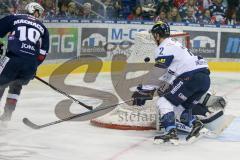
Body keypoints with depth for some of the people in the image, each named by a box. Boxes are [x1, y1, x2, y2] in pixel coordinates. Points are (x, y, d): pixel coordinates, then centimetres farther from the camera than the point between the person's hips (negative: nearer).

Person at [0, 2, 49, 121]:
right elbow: (43, 52, 18)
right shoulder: (42, 28, 23)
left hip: (13, 58, -3)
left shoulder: (14, 18, 16)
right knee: (16, 85, 27)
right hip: (31, 64, 3)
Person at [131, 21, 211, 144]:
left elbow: (157, 73, -9)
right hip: (205, 78, 9)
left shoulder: (164, 48, -2)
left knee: (164, 102, -5)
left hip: (191, 77, -9)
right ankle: (195, 124, 0)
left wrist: (143, 91, -6)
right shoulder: (175, 45, 29)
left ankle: (171, 133, -18)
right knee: (179, 107, 20)